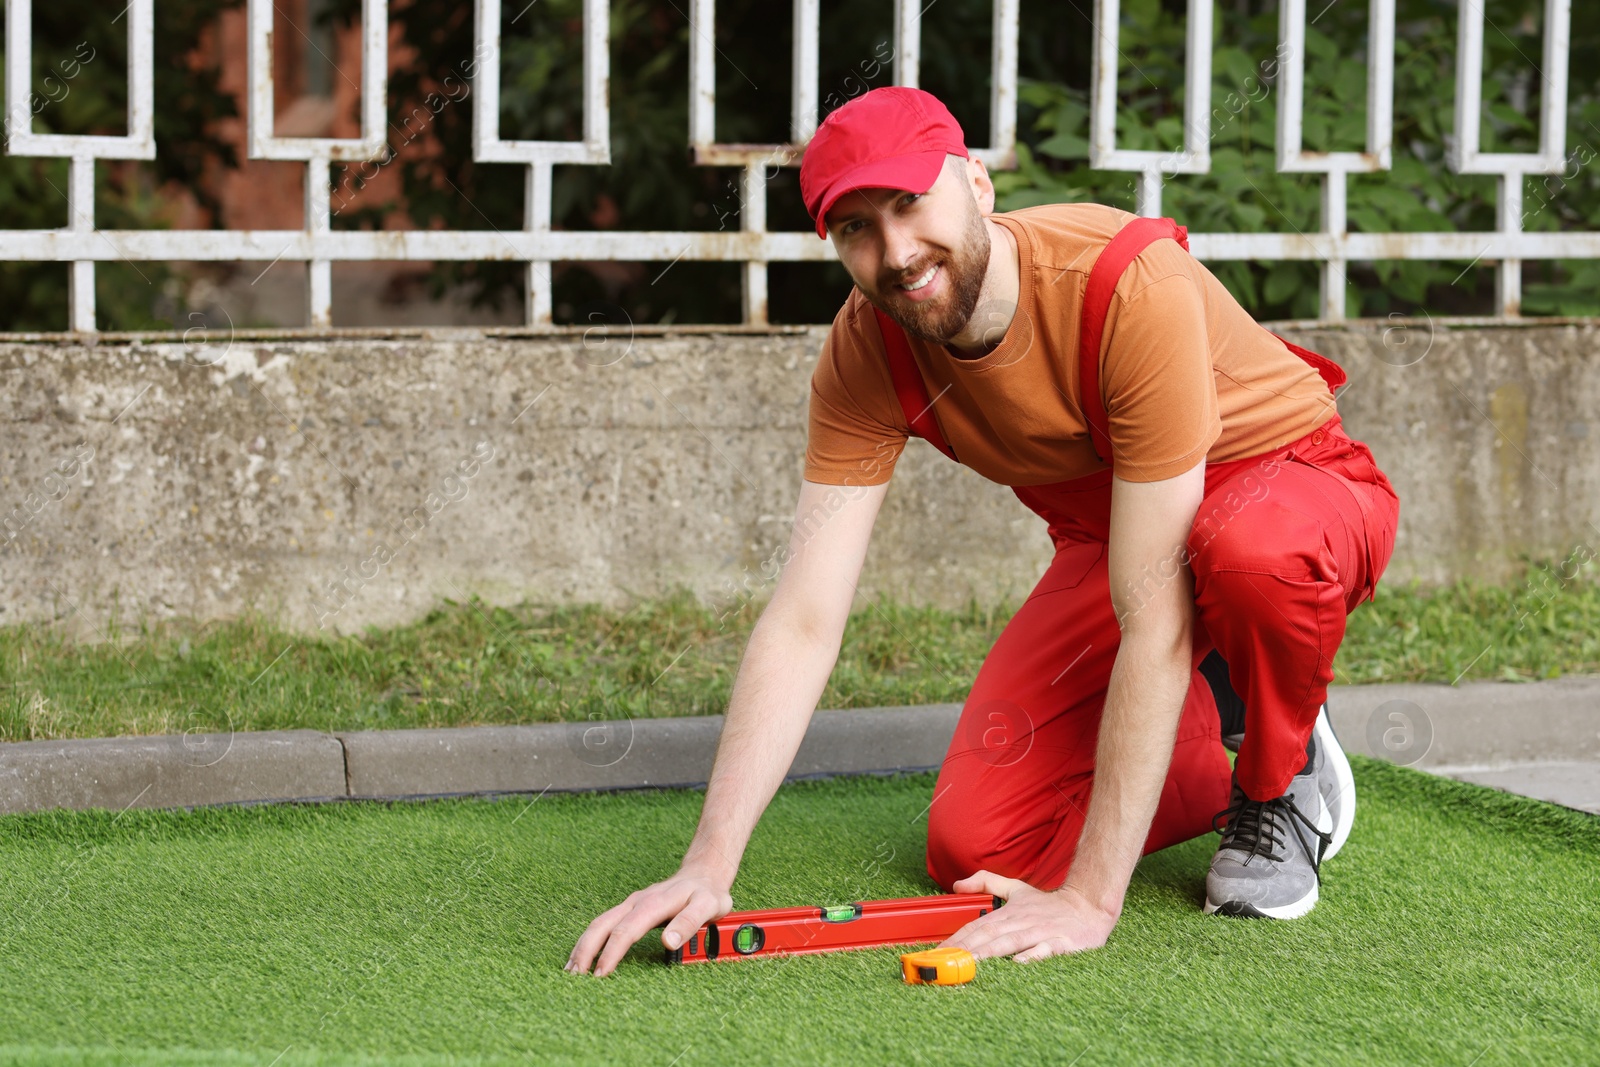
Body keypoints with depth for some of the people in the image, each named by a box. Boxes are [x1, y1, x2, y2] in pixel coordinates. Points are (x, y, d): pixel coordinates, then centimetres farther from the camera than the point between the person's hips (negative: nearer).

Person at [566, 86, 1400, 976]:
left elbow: (1153, 619, -37)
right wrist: (709, 866, -32)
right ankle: (1211, 736, 17)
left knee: (1251, 541, -43)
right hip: (1104, 538, 5)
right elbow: (804, 622, -20)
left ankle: (1282, 779, -9)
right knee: (973, 847, -11)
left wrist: (1093, 898, -37)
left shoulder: (1134, 285, -36)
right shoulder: (868, 351, -19)